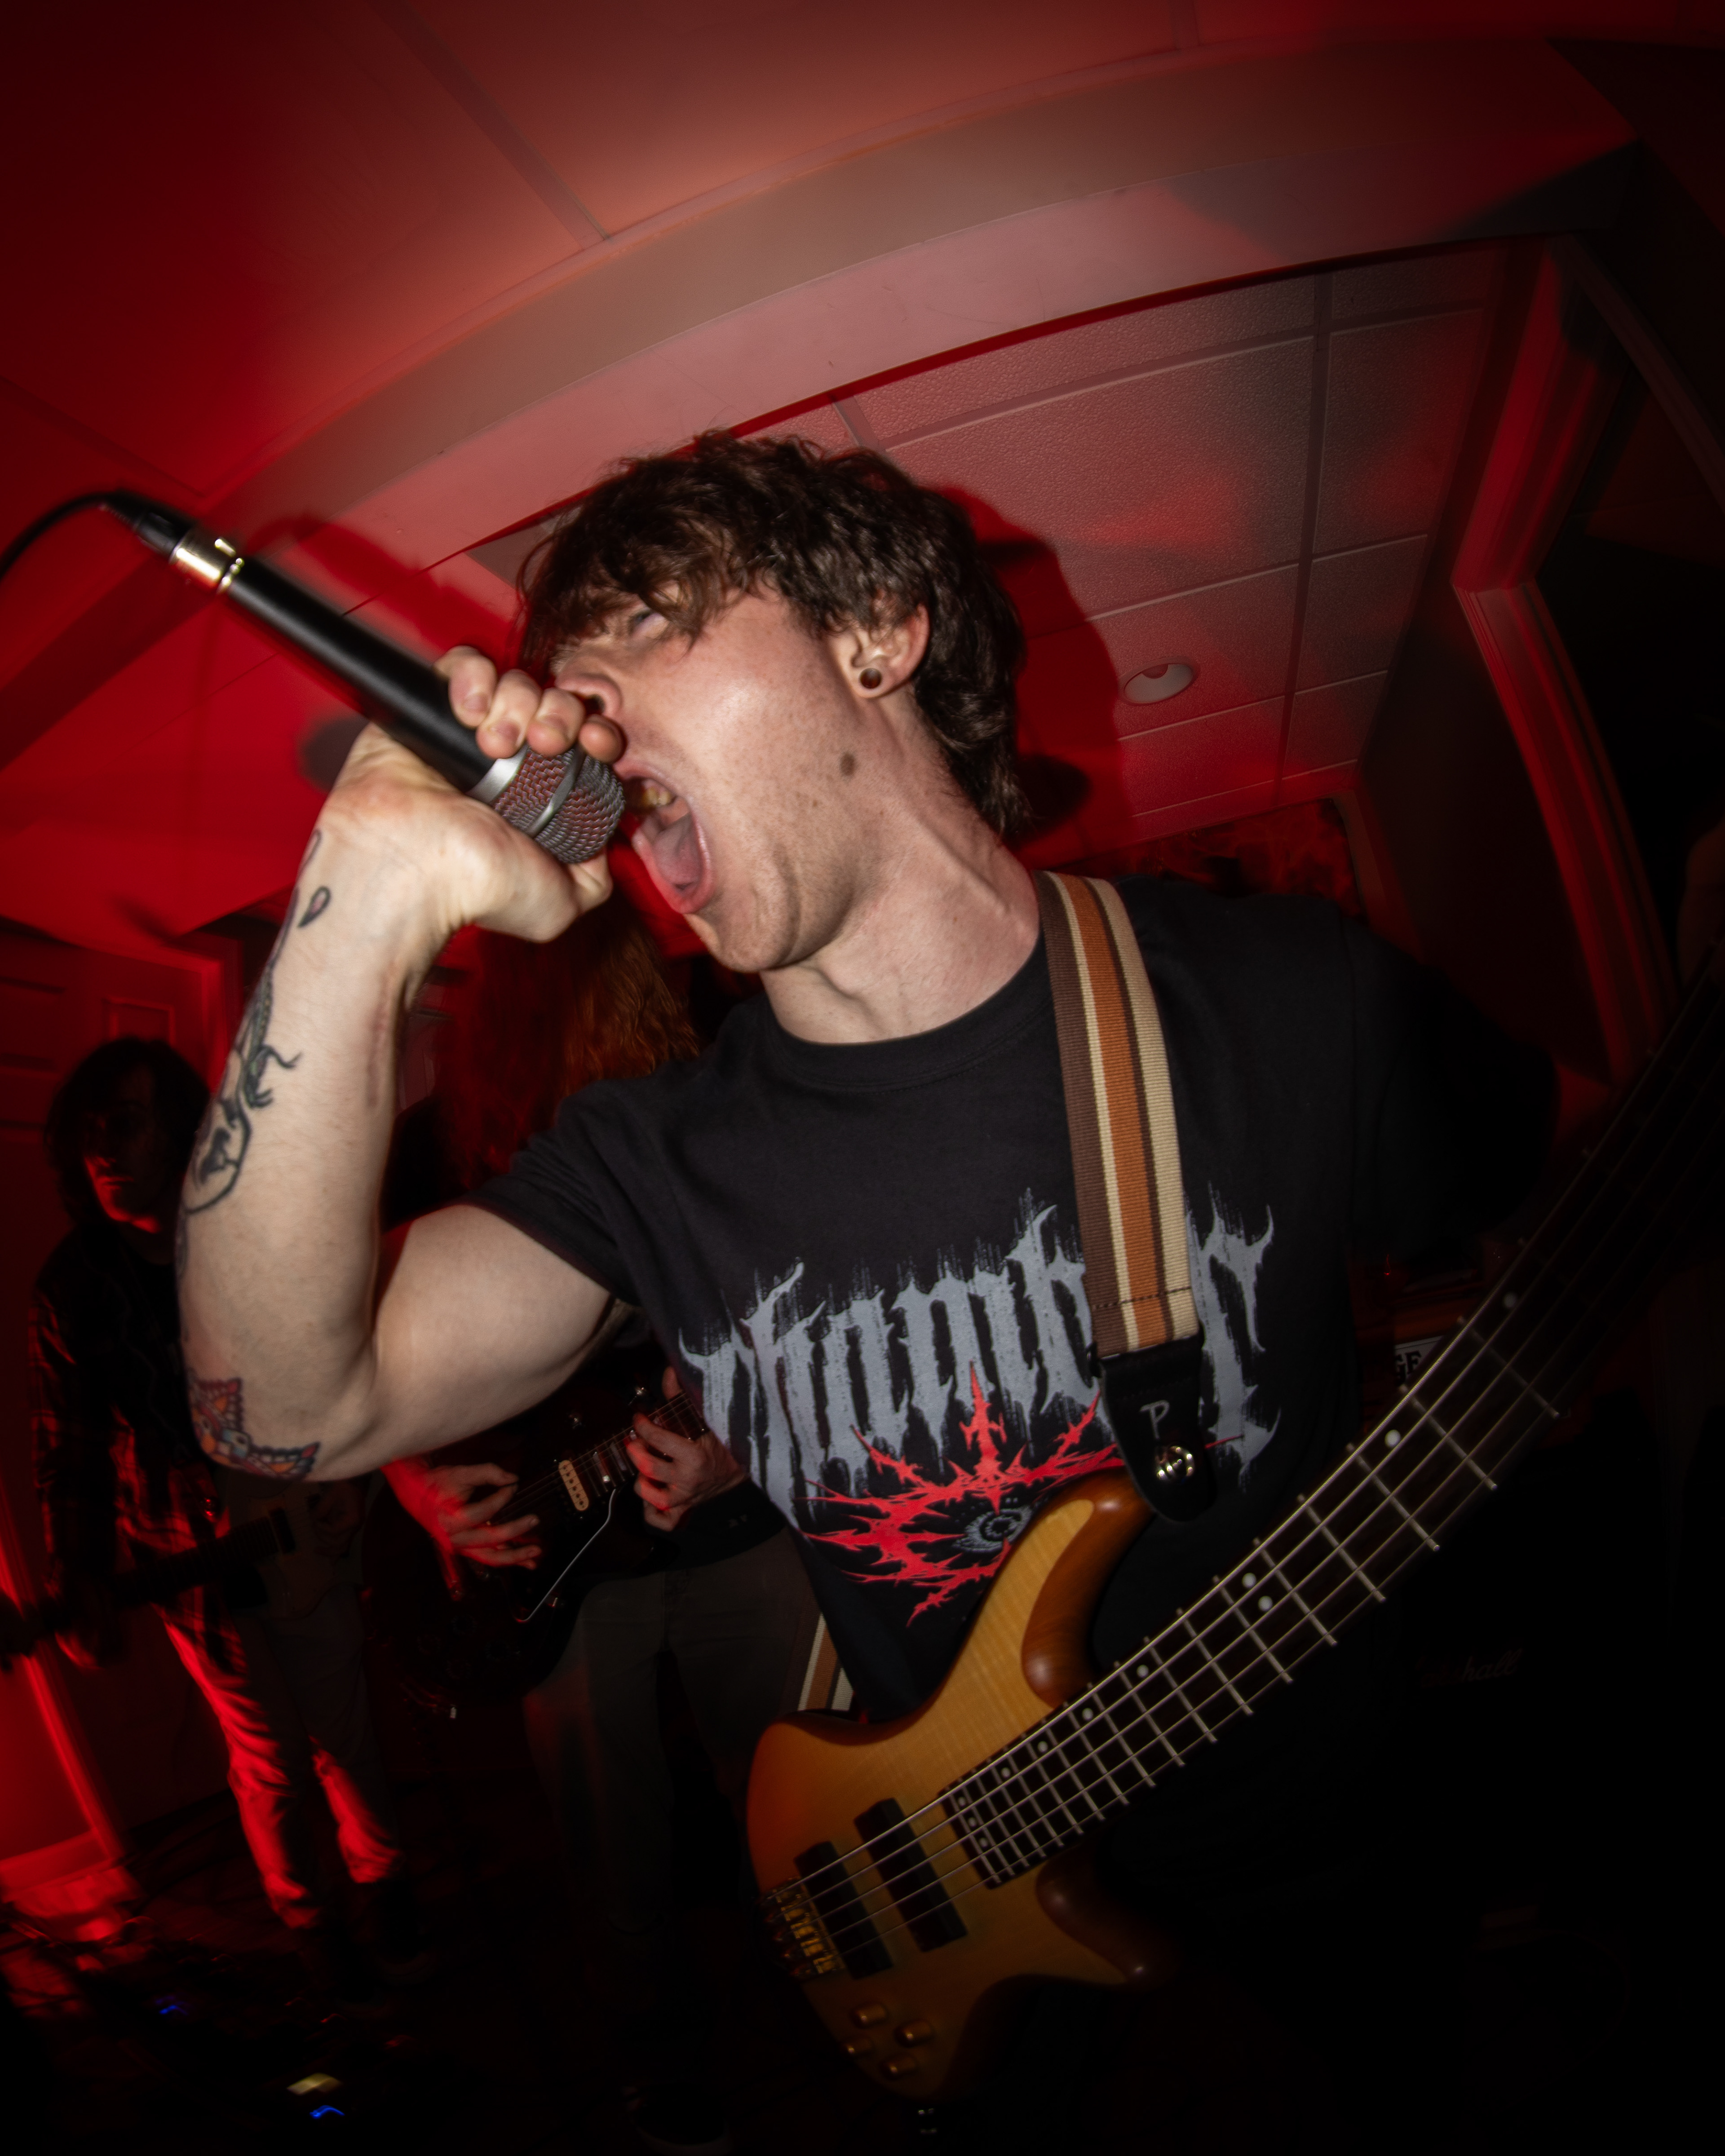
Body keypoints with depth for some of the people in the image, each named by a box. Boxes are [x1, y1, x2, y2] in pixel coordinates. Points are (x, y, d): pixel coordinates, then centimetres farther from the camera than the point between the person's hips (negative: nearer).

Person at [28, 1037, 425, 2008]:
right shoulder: (73, 1288, -9)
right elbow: (70, 1454, -3)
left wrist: (351, 1474, -7)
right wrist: (82, 1588, -8)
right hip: (197, 1569, -1)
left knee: (346, 1733, 13)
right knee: (274, 1765, 11)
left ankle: (387, 1887, 37)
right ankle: (313, 1925, 35)